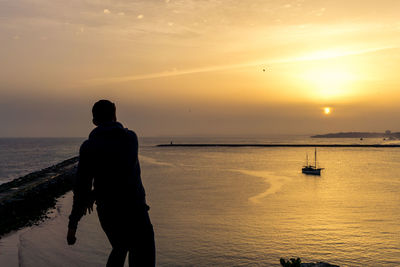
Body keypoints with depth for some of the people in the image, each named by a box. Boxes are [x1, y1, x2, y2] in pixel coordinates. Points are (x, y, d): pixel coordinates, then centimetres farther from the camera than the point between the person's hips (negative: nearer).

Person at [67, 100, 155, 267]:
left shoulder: (88, 147, -2)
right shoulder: (131, 138, 2)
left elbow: (82, 187, -6)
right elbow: (123, 171, 8)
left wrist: (73, 224, -1)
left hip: (107, 212, 3)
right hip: (134, 209, -2)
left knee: (120, 249, 29)